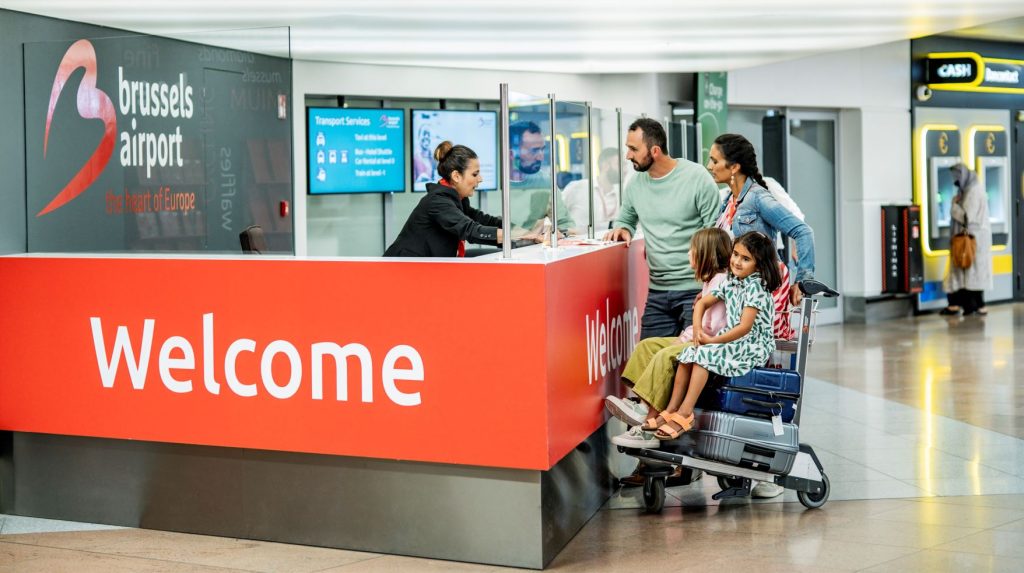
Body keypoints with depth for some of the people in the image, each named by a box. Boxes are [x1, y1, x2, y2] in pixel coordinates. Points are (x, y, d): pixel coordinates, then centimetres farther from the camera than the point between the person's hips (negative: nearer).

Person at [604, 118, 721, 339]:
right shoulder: (635, 184, 7)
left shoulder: (697, 178, -10)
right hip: (657, 292, 6)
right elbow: (625, 219, 24)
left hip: (695, 289, -5)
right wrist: (622, 229, -2)